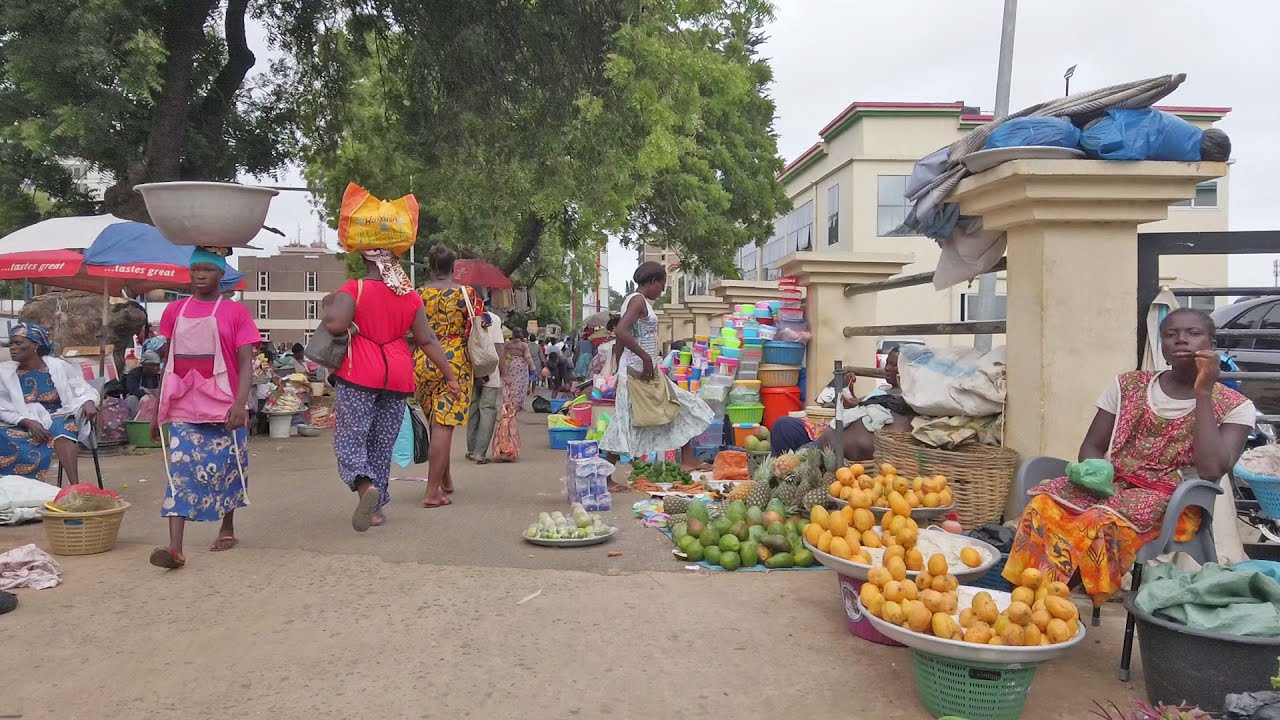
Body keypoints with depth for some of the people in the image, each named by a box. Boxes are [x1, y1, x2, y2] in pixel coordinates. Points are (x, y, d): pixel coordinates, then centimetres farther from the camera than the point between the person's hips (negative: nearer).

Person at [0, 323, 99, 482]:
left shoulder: (59, 366, 3)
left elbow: (85, 391, 7)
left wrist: (89, 402, -18)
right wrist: (28, 422, -17)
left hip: (59, 417, -2)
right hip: (24, 424, 2)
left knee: (61, 427, -36)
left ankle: (75, 487, -47)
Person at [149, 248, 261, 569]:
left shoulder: (235, 312, -1)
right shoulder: (174, 311, 9)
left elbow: (245, 363, -7)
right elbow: (169, 363, 13)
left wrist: (240, 403, -20)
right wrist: (158, 410, 12)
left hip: (224, 410, -2)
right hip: (183, 411, 2)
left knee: (226, 470, 7)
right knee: (181, 471, -8)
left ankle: (227, 528, 30)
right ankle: (175, 548, -13)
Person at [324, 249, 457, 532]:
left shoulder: (354, 289, -7)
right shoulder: (411, 296, 6)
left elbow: (335, 325, -20)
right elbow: (427, 339, 5)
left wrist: (328, 304, 1)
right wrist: (449, 375, 9)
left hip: (360, 373, -4)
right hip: (398, 374, 4)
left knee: (350, 438, 0)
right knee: (383, 444, 13)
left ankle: (366, 486, -27)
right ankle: (376, 507, 19)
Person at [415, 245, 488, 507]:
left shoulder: (417, 295, 3)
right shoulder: (466, 293, -3)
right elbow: (478, 330, -1)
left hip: (423, 363, 3)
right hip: (455, 363, -3)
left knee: (436, 422, 18)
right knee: (444, 425, -4)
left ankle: (446, 480, 30)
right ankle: (433, 492, -6)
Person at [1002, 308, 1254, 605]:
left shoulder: (1234, 406, 1)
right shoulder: (1127, 386, 11)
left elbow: (1211, 470, -16)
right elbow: (1091, 447, 9)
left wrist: (1202, 393, -14)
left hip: (1170, 502, -3)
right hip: (1112, 484, 3)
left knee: (1101, 523, -37)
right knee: (1043, 506, -30)